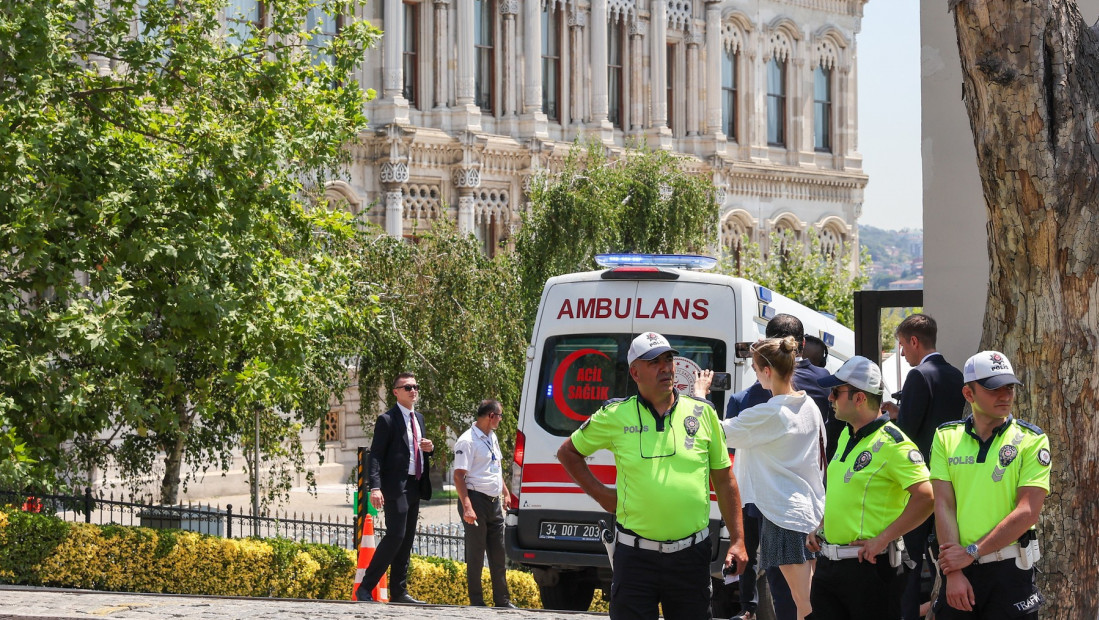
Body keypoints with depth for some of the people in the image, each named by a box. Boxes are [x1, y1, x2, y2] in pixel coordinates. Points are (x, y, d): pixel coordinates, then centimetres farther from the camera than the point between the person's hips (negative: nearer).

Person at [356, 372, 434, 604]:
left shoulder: (418, 418, 18)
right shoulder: (387, 420, -6)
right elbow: (375, 455, -12)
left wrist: (429, 448, 4)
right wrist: (375, 487, -23)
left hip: (415, 487, 8)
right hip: (396, 487, -8)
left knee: (407, 541, 9)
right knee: (395, 536, -15)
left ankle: (399, 591, 13)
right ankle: (365, 588, -10)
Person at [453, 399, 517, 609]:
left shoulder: (491, 437, 15)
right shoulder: (468, 441, -13)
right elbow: (459, 476, -18)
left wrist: (506, 492, 21)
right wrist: (467, 507, -25)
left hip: (494, 502, 8)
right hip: (476, 500, -8)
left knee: (498, 553, 11)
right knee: (476, 554, -1)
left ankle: (502, 600, 17)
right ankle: (476, 601, 5)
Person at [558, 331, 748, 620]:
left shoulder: (703, 414, 5)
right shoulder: (616, 416, 0)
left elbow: (724, 480, 11)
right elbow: (568, 453, 14)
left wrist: (737, 540, 6)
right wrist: (601, 493, 4)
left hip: (691, 554, 2)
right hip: (636, 555, -2)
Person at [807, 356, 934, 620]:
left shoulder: (892, 443, -16)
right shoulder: (846, 436, 13)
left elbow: (926, 497, -24)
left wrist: (883, 539, -23)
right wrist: (821, 528, 14)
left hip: (868, 567, -9)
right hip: (828, 565, 9)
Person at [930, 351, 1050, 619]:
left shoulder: (1032, 440, 0)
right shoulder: (946, 437, 7)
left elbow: (1027, 513, -9)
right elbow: (944, 506, -1)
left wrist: (971, 552, -12)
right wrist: (954, 573, -10)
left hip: (1010, 568, -2)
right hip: (958, 568, 2)